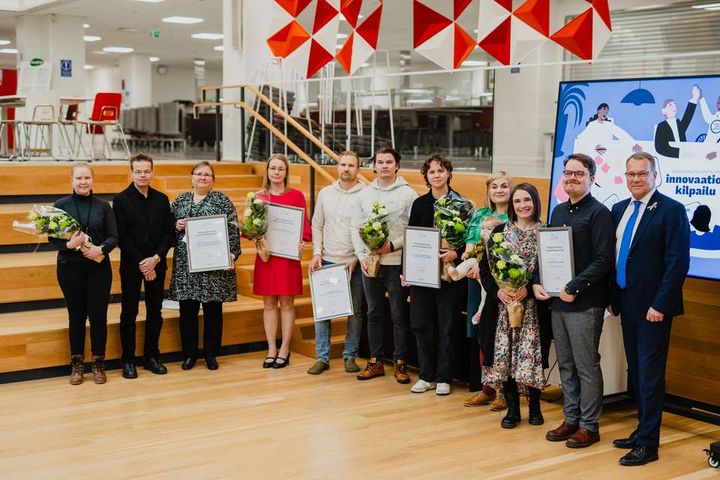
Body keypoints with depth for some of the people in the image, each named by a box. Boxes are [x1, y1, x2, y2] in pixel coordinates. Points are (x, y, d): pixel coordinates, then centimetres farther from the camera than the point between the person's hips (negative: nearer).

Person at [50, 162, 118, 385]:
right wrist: (69, 244, -21)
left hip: (99, 267, 1)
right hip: (70, 267, -1)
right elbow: (53, 238, -2)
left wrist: (101, 248, -19)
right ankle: (76, 363, 20)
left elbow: (113, 237, 0)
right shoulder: (61, 205, 0)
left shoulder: (103, 206, 3)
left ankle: (98, 363, 16)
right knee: (76, 315, 7)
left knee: (98, 315, 1)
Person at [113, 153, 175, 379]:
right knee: (129, 313, 3)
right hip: (131, 265, -3)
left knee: (155, 312, 8)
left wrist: (156, 258, -10)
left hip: (156, 264, 3)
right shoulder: (121, 199, -3)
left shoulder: (162, 199, 7)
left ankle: (151, 357, 19)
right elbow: (122, 236, -8)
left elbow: (169, 232, 4)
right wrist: (142, 263, -13)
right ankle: (128, 360, 10)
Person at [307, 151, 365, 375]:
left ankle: (350, 356, 16)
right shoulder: (325, 193, 8)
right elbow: (317, 225, 11)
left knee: (355, 312, 5)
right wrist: (316, 253, 0)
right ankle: (322, 357, 10)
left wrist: (357, 259, -10)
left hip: (354, 263, -2)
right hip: (327, 261, 3)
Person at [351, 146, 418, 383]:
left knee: (399, 314, 2)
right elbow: (356, 228, 9)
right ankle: (376, 361, 20)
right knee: (374, 313, 11)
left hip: (397, 263, -4)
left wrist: (393, 245, -16)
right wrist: (362, 256, -1)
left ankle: (400, 362, 12)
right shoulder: (364, 194, 9)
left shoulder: (408, 194, -3)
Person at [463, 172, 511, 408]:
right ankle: (486, 388, 17)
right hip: (479, 280, 5)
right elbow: (470, 245, 7)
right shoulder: (480, 215, 14)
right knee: (482, 336, 8)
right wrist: (473, 264, -14)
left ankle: (504, 391, 6)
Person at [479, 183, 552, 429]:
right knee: (504, 354, 0)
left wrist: (529, 288, -17)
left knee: (532, 354, -2)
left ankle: (535, 406, 16)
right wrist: (496, 290, -9)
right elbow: (485, 265, 6)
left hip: (533, 305, -2)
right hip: (503, 304, 2)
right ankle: (512, 408, 12)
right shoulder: (500, 231, 9)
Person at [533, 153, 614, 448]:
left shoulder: (598, 213, -8)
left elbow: (603, 260, -15)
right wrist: (537, 282, 3)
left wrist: (574, 288, -19)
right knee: (566, 365, 13)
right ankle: (571, 419, 24)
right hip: (557, 301, 7)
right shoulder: (558, 211, 14)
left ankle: (589, 426, 11)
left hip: (585, 303, -7)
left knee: (586, 366, 1)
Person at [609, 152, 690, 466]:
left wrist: (660, 305, -18)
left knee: (650, 374, -3)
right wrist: (612, 297, 9)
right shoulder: (619, 210, 10)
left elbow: (678, 262, -15)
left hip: (652, 307, -7)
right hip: (626, 304, 7)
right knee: (635, 372, 14)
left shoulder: (671, 210, -10)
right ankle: (643, 429, 26)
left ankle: (648, 443, 4)